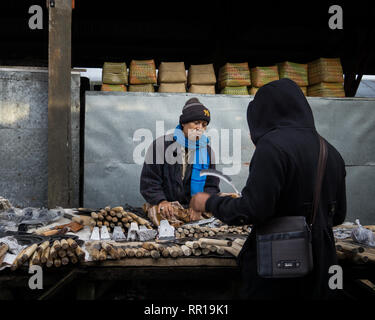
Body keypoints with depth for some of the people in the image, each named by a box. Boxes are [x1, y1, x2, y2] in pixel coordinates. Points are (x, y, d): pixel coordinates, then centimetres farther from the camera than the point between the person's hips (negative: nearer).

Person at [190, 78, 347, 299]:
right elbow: (338, 216, 11)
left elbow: (252, 211, -23)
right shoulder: (332, 152, 5)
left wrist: (209, 203, -7)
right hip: (321, 265, 7)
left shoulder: (273, 144, -17)